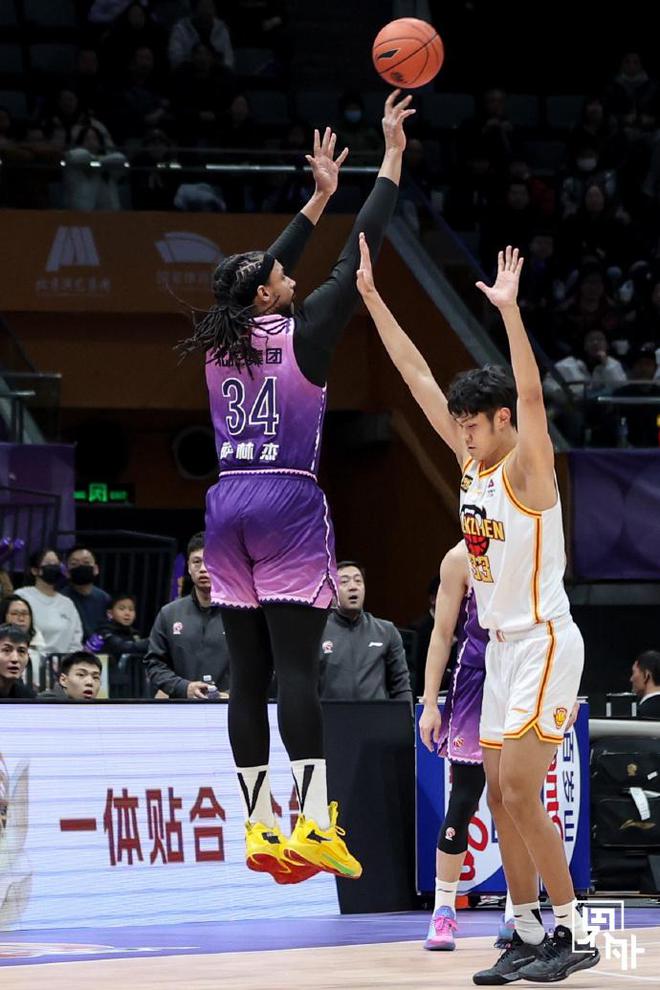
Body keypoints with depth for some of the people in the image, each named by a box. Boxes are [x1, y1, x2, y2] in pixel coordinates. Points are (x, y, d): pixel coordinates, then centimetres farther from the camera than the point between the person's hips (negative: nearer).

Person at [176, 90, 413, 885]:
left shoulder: (223, 339, 10)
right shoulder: (301, 333, -5)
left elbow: (262, 274, 27)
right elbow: (357, 256, -2)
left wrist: (319, 197, 34)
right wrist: (392, 157, 6)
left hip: (228, 506, 6)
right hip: (289, 504, -6)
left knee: (247, 674, 4)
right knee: (296, 669, -10)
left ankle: (259, 828, 3)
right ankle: (314, 824, -15)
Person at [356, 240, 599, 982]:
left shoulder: (527, 468, -13)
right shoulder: (471, 461, 6)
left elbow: (532, 395, -31)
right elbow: (418, 377, 6)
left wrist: (509, 310, -42)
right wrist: (371, 296, 4)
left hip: (544, 644, -8)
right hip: (501, 646, 8)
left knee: (520, 793, -14)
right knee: (501, 797, 7)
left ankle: (575, 934, -7)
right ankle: (528, 936, 13)